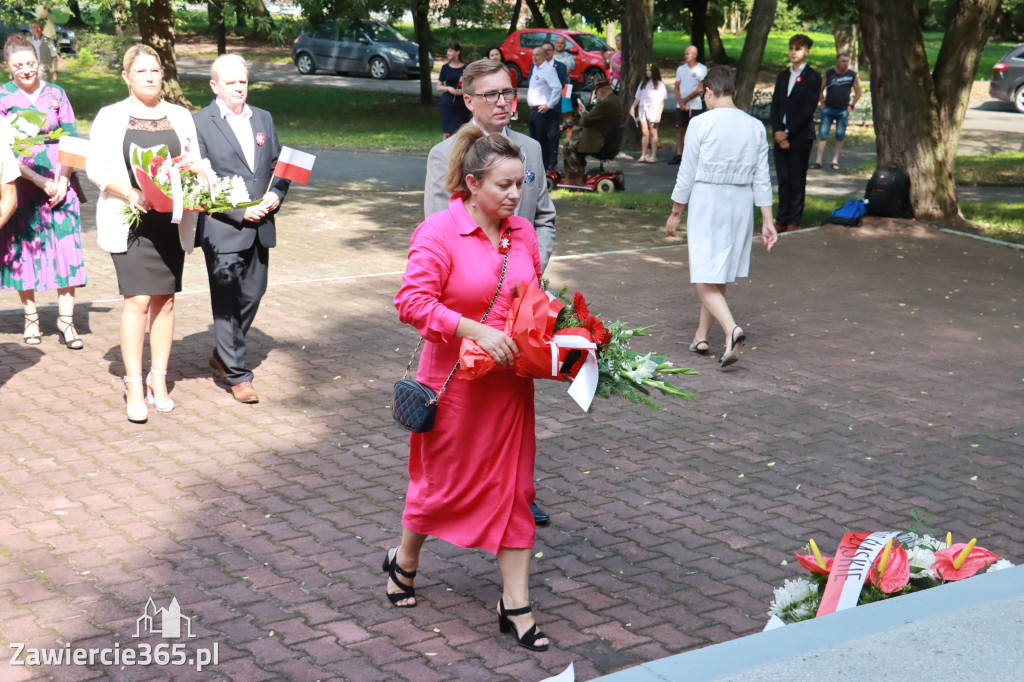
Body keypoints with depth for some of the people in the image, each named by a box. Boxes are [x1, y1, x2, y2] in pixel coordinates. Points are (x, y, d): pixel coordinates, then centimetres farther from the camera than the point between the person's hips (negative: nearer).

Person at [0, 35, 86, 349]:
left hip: (59, 184, 1)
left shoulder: (56, 94, 6)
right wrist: (39, 180, -15)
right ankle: (31, 319, 16)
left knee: (66, 250, -5)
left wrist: (63, 179, -8)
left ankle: (66, 322, 0)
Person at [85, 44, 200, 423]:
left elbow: (195, 163, 11)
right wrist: (130, 194, -18)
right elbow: (96, 167, -2)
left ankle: (158, 381, 14)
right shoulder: (110, 117, 4)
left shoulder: (180, 116, 13)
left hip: (171, 221, 3)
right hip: (130, 222, -3)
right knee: (137, 300, -10)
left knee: (165, 300, 5)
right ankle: (134, 387, -5)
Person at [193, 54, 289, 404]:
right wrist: (240, 211, -16)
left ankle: (223, 355, 33)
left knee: (252, 295, 12)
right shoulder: (200, 123, -5)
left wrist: (275, 194, -3)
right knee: (226, 302, -3)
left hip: (260, 227, 6)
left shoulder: (263, 119, 13)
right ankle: (237, 374, 6)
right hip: (222, 228, -6)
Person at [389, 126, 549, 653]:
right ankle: (403, 561, 39)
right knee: (443, 480, 10)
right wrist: (476, 331, -28)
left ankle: (515, 604, 15)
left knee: (513, 486, 7)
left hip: (510, 382, 6)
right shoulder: (438, 233, -15)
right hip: (455, 383, -5)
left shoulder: (522, 233, 5)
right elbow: (412, 301, -21)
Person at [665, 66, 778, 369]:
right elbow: (762, 179, 6)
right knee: (719, 276, 17)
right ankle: (702, 336, 27)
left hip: (706, 202, -5)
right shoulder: (756, 126, 5)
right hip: (741, 204, 5)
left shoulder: (701, 123, -8)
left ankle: (731, 329, -25)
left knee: (705, 278, -3)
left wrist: (676, 212, 6)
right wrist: (767, 221, 10)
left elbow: (687, 173, -5)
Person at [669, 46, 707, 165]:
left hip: (695, 105, -5)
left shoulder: (702, 69, -3)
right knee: (680, 128, 4)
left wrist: (686, 99, -11)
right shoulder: (681, 68, 12)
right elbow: (677, 87, 12)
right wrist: (680, 100, -5)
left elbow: (701, 88, -9)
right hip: (681, 105, 5)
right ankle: (678, 154, 9)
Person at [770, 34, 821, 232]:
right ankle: (783, 220, 9)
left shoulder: (812, 77, -3)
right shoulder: (783, 76, 16)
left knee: (797, 180, 0)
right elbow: (775, 105, 11)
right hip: (781, 135, 5)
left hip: (801, 136, -5)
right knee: (783, 179, 6)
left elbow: (808, 109, -11)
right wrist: (777, 131, -5)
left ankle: (794, 221, 4)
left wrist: (788, 132, -13)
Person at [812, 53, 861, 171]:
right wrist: (822, 104, 2)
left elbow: (858, 92, 11)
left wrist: (851, 106, 3)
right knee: (822, 135, -5)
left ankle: (835, 161, 10)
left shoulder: (852, 75, 3)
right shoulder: (828, 74, 3)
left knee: (840, 137, 2)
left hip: (843, 111, 0)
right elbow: (820, 89, 11)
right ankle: (818, 160, -2)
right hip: (828, 109, 0)